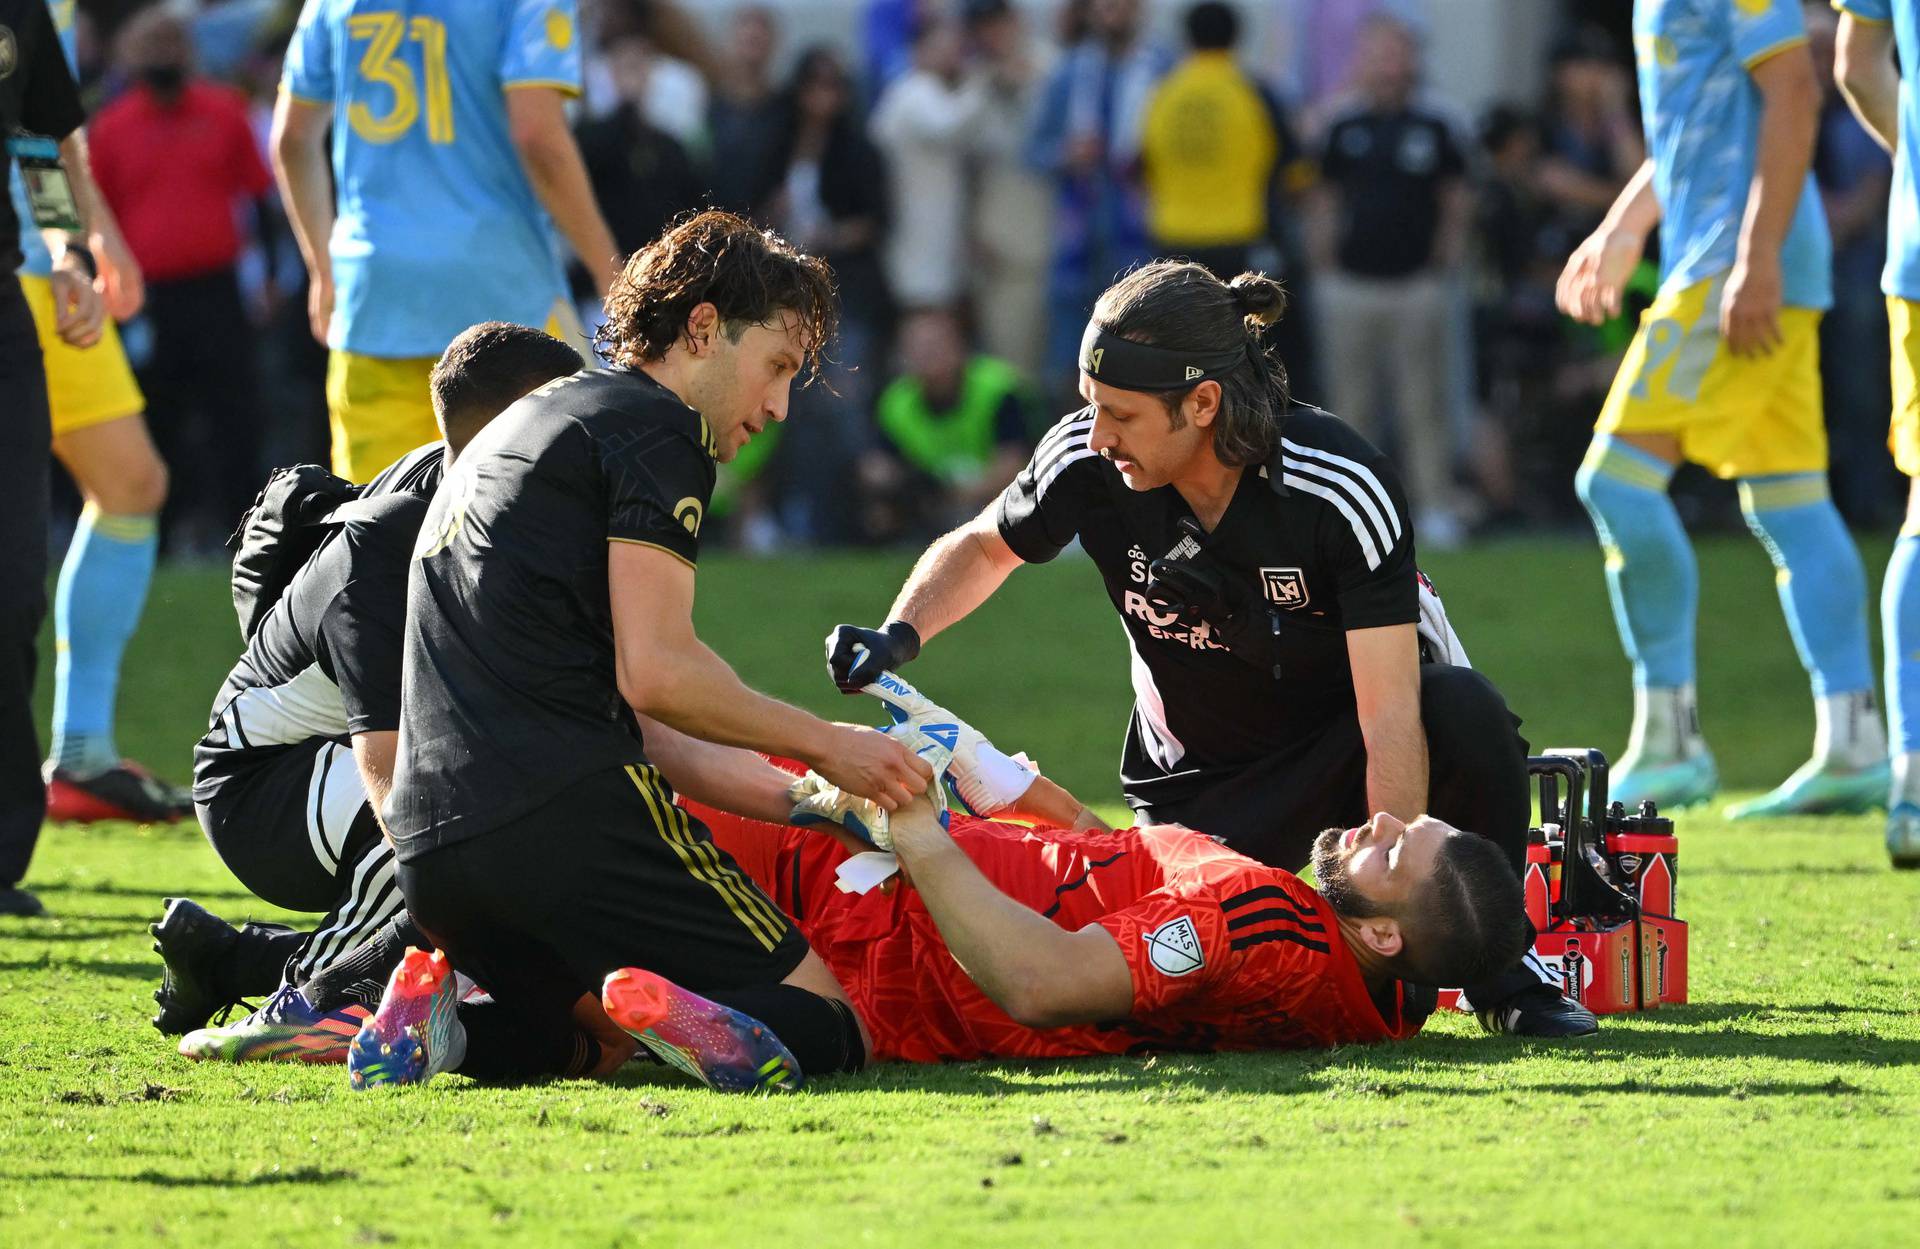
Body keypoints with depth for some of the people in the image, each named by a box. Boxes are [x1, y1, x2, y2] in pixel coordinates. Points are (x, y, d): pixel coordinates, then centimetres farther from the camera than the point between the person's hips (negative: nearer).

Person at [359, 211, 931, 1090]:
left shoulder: (528, 426, 29)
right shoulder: (656, 427, -1)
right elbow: (655, 673, -11)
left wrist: (786, 799, 22)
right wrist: (825, 746, 1)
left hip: (428, 846, 9)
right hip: (563, 816, -8)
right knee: (825, 1025, -5)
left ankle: (440, 1021, -1)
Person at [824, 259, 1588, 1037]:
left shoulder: (1342, 488, -28)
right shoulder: (1087, 462, -19)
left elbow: (1389, 714, -32)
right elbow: (983, 548, 5)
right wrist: (898, 637, -16)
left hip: (1340, 746, -2)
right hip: (1199, 787, 2)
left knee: (1464, 712, -35)